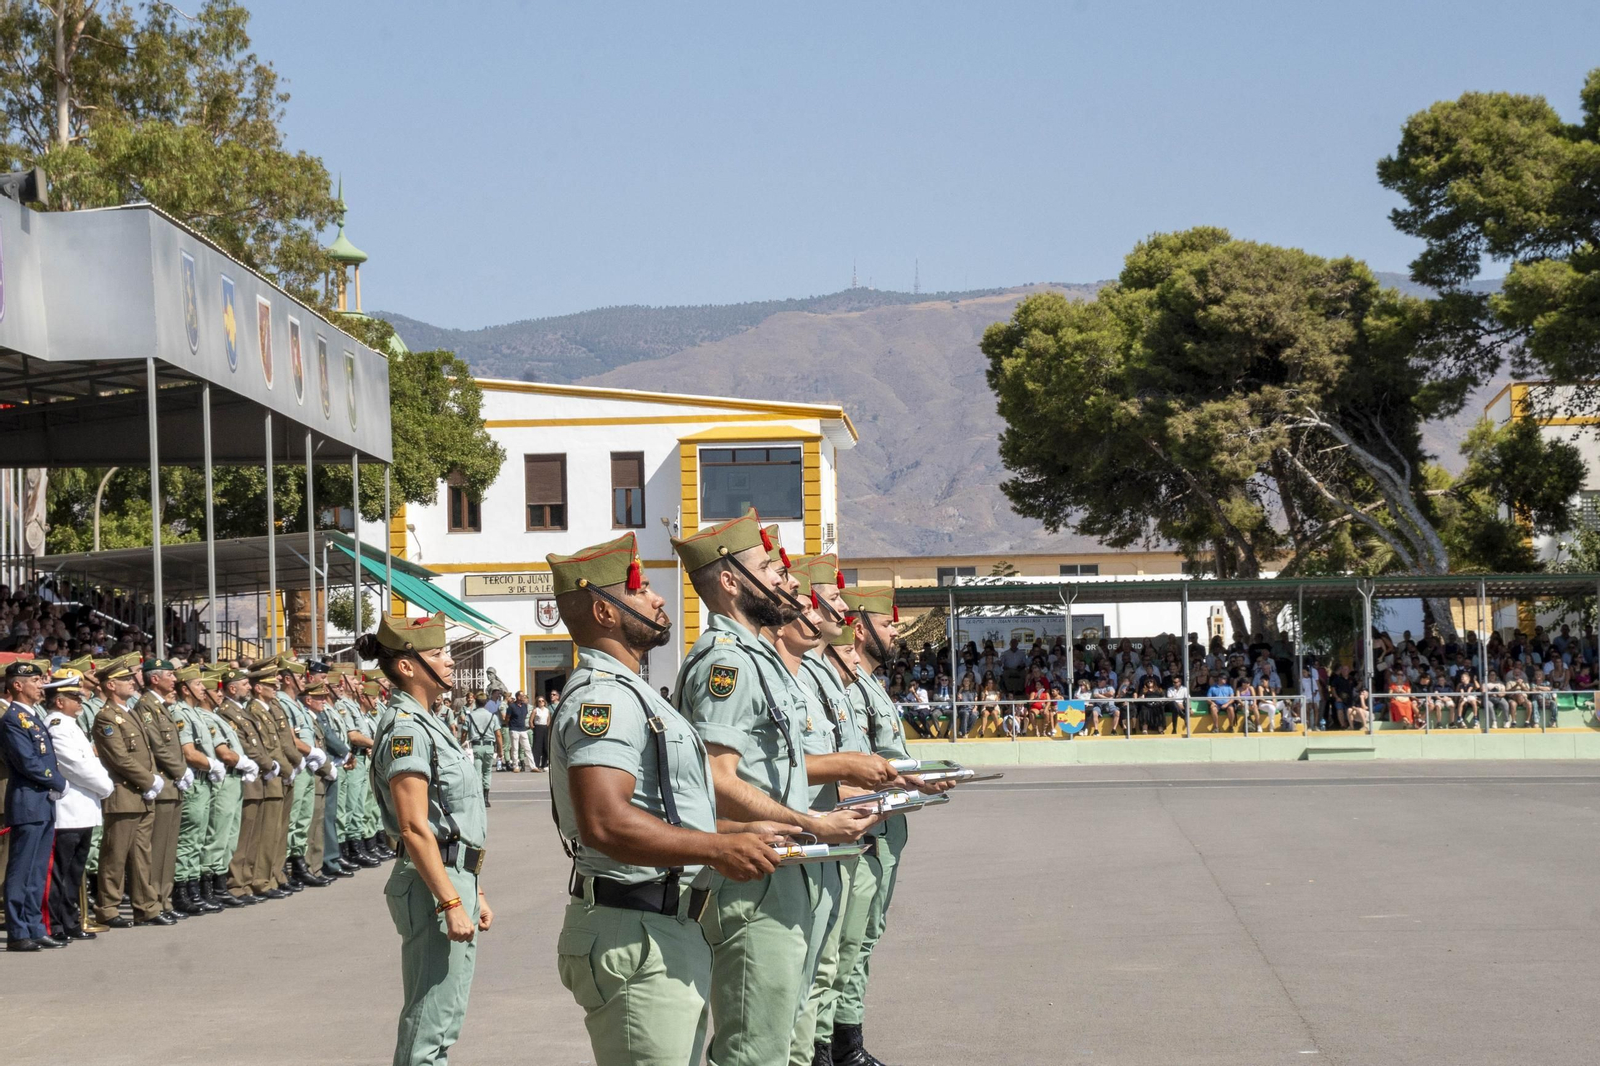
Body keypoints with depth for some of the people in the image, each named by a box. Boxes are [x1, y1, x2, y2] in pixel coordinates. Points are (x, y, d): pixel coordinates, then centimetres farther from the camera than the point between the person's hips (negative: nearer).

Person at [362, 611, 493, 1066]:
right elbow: (415, 829, -21)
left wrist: (474, 892, 21)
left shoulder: (428, 724, 17)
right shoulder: (405, 729, -15)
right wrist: (451, 903, -23)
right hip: (433, 885, -10)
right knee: (429, 1024, -6)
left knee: (446, 1015, 14)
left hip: (456, 879, 10)